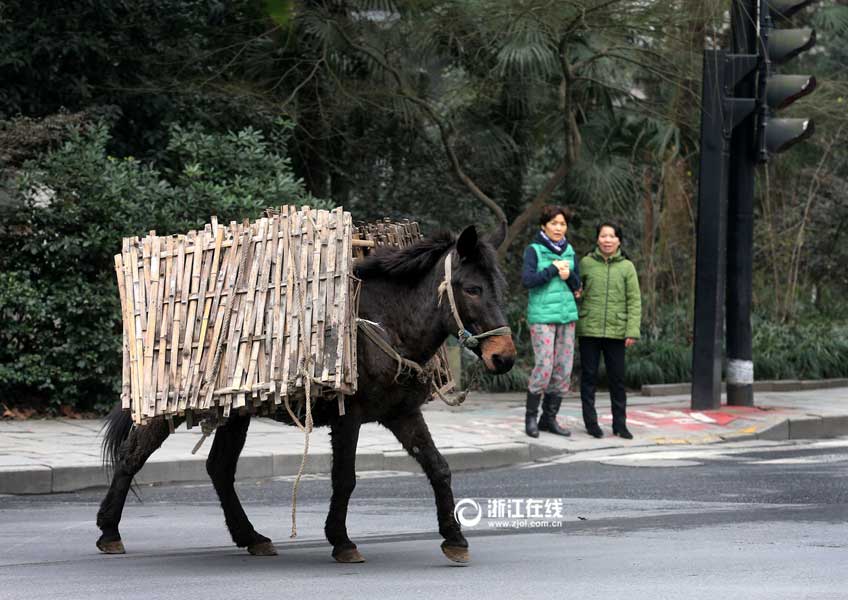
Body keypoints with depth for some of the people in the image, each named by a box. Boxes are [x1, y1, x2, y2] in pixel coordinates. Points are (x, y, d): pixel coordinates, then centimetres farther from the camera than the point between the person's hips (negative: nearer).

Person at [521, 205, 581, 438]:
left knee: (563, 369, 2)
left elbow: (576, 285, 12)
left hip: (566, 314, 5)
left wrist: (568, 274, -9)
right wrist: (553, 269, -13)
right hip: (542, 316, -5)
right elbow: (527, 280, -15)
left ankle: (549, 418, 11)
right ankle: (531, 418, 1)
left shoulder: (569, 251, 12)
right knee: (544, 367, -12)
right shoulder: (534, 250, -2)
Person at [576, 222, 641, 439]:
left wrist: (632, 331, -5)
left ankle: (619, 423, 11)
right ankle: (591, 421, 11)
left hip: (616, 332, 0)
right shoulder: (586, 263, 3)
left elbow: (634, 301, 3)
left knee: (617, 378, 3)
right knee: (589, 376, 4)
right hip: (589, 330, 0)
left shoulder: (626, 267, 5)